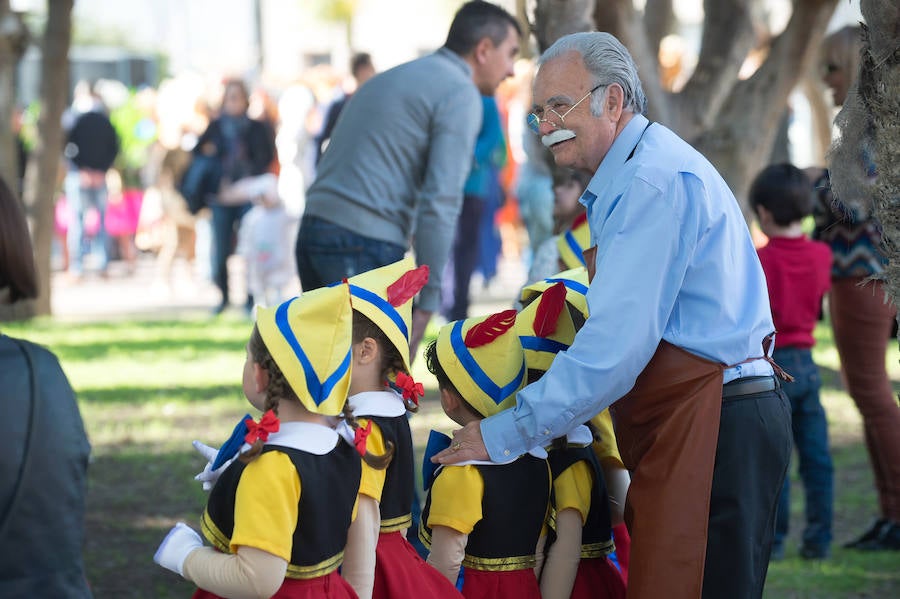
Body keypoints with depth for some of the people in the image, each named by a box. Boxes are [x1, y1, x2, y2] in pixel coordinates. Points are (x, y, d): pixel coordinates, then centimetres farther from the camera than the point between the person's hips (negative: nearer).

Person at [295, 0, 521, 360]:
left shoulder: (392, 79, 25)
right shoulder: (460, 94, -4)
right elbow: (440, 203, -13)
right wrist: (428, 303, -10)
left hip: (314, 232, 9)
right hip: (366, 242, -9)